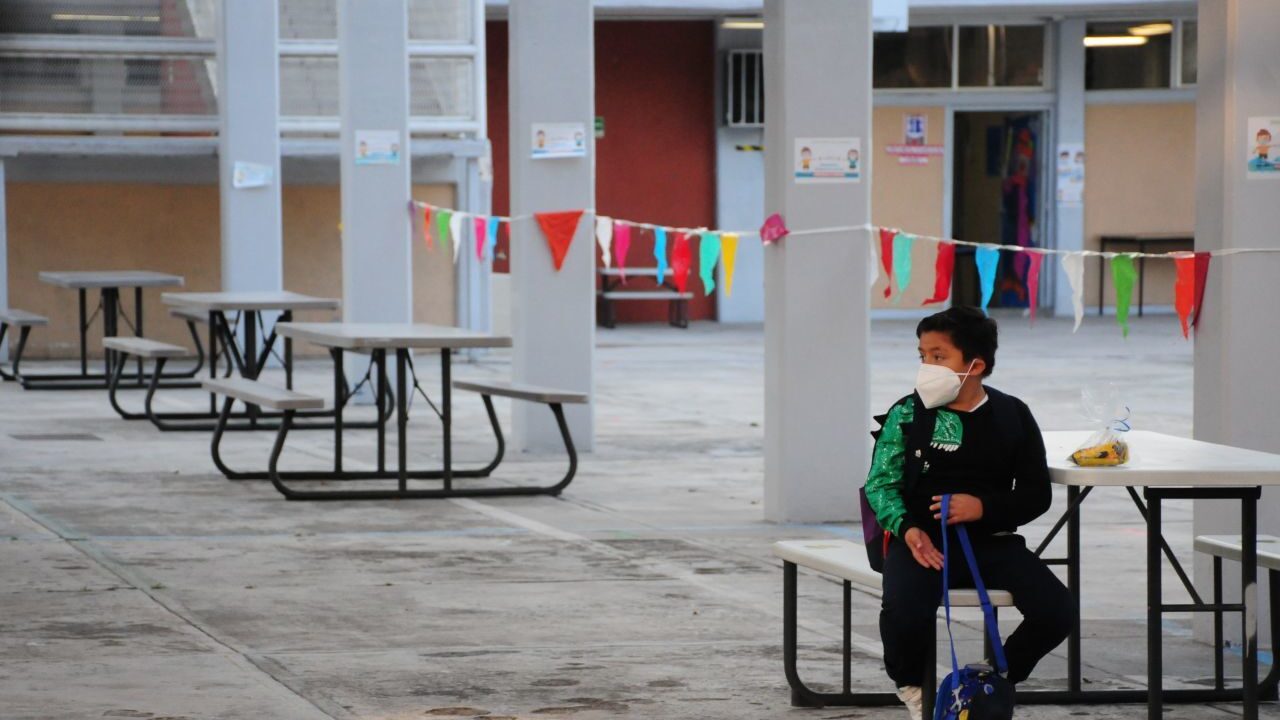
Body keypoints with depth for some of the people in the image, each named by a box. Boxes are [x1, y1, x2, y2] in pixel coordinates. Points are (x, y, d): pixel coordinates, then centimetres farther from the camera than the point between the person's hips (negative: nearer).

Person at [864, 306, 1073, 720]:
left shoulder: (1012, 416, 4)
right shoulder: (908, 415, 1)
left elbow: (1036, 495, 5)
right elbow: (881, 483, 1)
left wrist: (984, 508, -13)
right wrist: (907, 528, -18)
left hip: (990, 541, 2)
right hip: (923, 543, -2)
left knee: (1057, 611, -18)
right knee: (904, 615, -33)